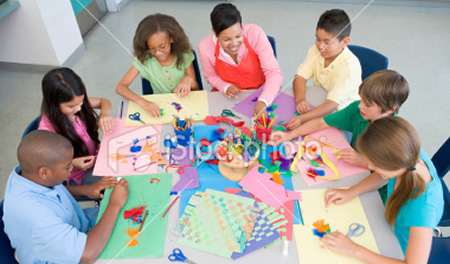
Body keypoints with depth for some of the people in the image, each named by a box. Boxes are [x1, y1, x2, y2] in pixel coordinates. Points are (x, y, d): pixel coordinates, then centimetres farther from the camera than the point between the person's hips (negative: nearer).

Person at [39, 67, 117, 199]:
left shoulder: (75, 102, -13)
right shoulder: (47, 130, -28)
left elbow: (103, 101, 3)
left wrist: (105, 113, -19)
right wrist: (72, 163, -30)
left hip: (96, 156, 6)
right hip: (79, 176, -6)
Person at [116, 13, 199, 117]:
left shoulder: (184, 55, -10)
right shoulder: (144, 59, -11)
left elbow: (196, 89, -1)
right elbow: (120, 87, -15)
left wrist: (189, 79, -26)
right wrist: (142, 102, -33)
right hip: (159, 106, 0)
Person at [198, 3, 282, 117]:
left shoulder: (255, 33, -25)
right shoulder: (205, 47, -20)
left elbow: (274, 72, -25)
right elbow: (211, 76, 0)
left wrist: (263, 102, -41)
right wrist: (225, 87, -21)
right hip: (228, 97, 2)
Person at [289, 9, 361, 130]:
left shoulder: (349, 65, -26)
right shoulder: (315, 51, -7)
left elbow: (332, 103, -34)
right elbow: (300, 77, -9)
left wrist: (303, 118, -48)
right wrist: (300, 100, -31)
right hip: (319, 105, 5)